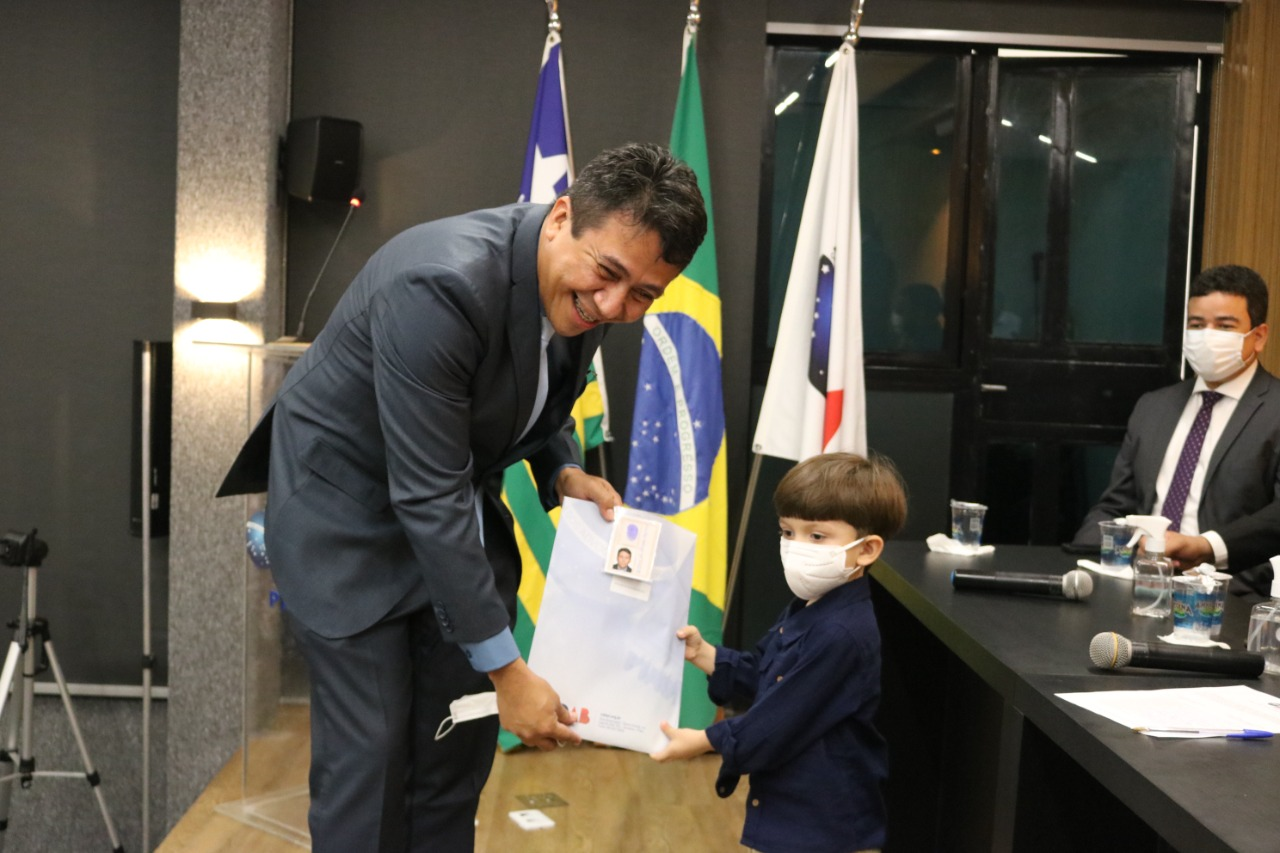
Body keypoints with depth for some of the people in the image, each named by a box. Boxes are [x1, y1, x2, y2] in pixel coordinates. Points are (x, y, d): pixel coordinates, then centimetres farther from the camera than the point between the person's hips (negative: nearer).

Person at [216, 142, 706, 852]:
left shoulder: (586, 293, -10)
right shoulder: (441, 284, -33)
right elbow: (427, 497, -31)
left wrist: (564, 473, -10)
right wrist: (506, 668, -26)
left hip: (457, 510, 7)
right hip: (349, 508, -7)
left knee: (462, 741, 9)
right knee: (371, 754, -6)